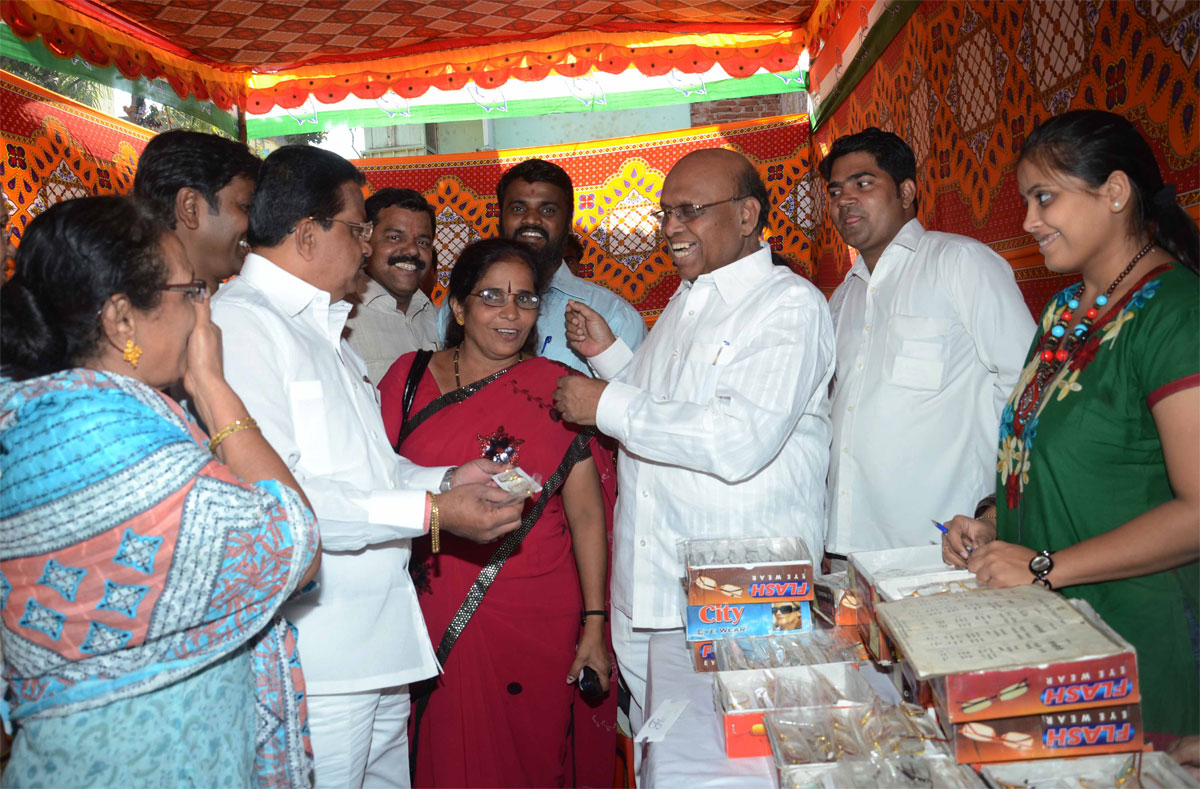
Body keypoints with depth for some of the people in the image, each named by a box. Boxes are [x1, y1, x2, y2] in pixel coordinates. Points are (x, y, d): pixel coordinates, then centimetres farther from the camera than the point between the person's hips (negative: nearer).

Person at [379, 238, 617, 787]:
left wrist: (594, 625, -6)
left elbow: (588, 515, -3)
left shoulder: (558, 389, -2)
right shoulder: (409, 377, 2)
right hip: (434, 614, 1)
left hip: (537, 619, -1)